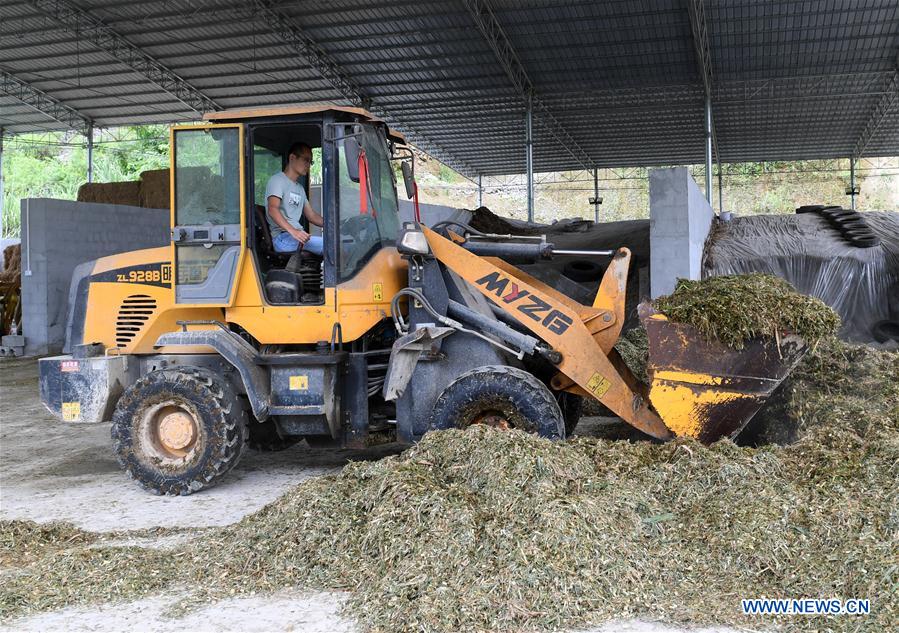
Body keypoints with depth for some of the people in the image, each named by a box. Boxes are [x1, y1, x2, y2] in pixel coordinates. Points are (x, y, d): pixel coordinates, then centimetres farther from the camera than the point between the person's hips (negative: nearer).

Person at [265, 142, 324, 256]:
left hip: (298, 235, 9)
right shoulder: (278, 180, -2)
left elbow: (311, 215, 26)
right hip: (282, 237, -9)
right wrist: (293, 231, -34)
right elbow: (272, 210, -19)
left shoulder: (300, 188, 27)